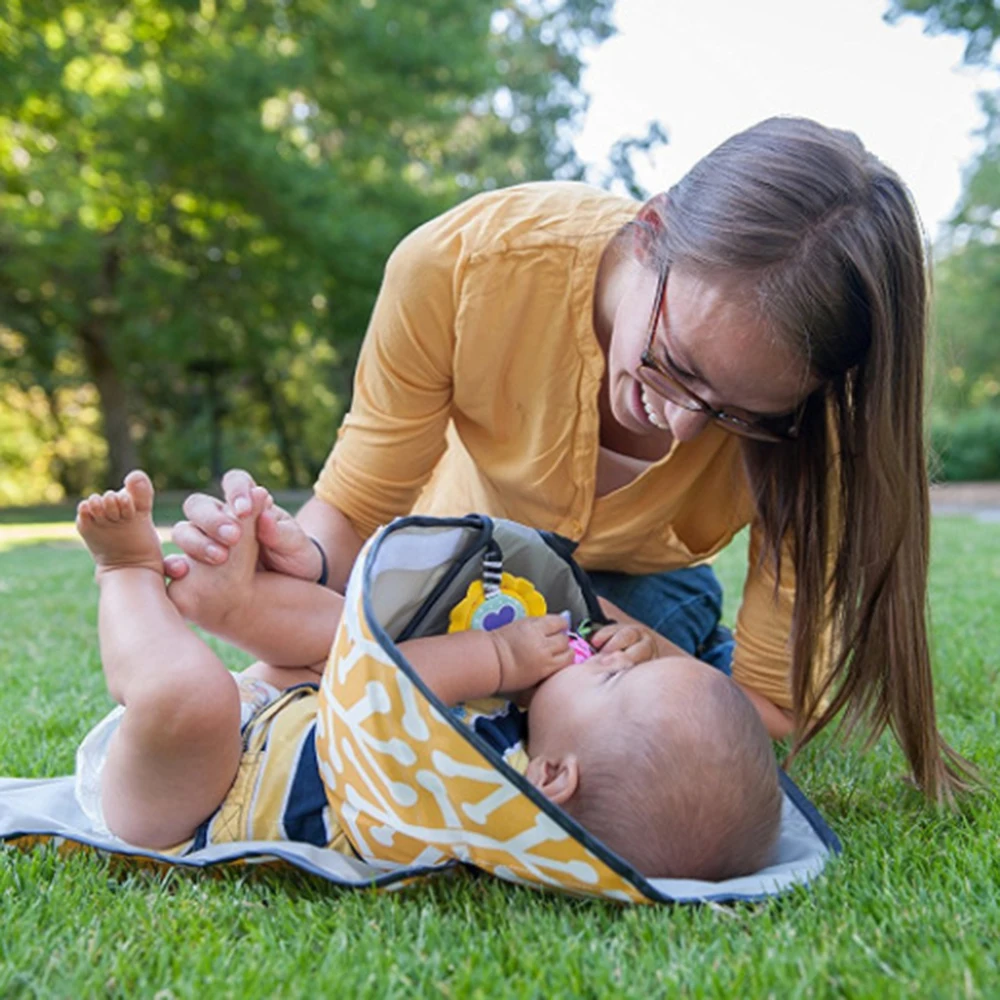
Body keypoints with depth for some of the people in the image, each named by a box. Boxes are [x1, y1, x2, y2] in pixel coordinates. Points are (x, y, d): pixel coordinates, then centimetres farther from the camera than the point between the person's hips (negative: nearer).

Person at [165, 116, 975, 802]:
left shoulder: (801, 419, -33)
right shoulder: (461, 263, -36)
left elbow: (771, 707, -27)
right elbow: (355, 509, -25)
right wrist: (304, 555, -48)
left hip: (635, 585, -1)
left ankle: (701, 645, 12)